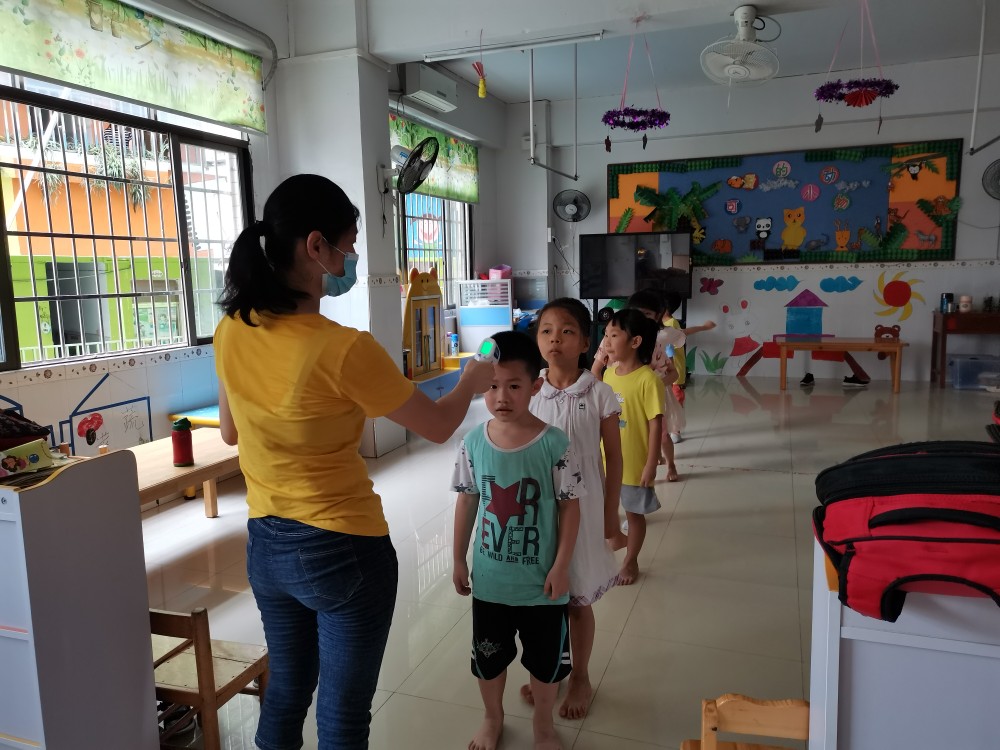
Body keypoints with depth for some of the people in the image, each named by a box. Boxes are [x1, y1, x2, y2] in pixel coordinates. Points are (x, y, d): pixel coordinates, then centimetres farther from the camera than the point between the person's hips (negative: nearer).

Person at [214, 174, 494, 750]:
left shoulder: (231, 331, -6)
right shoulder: (345, 349, -26)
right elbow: (438, 427, -12)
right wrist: (472, 382, 8)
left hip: (266, 545, 7)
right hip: (344, 550, -6)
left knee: (286, 691, 27)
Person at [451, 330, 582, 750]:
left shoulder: (554, 444, -18)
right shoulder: (473, 443, -10)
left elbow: (570, 508, -10)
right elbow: (467, 502, 1)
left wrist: (560, 567, -10)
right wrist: (459, 559, 6)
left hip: (540, 580, -2)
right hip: (489, 578, 2)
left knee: (545, 658, 18)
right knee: (488, 656, 21)